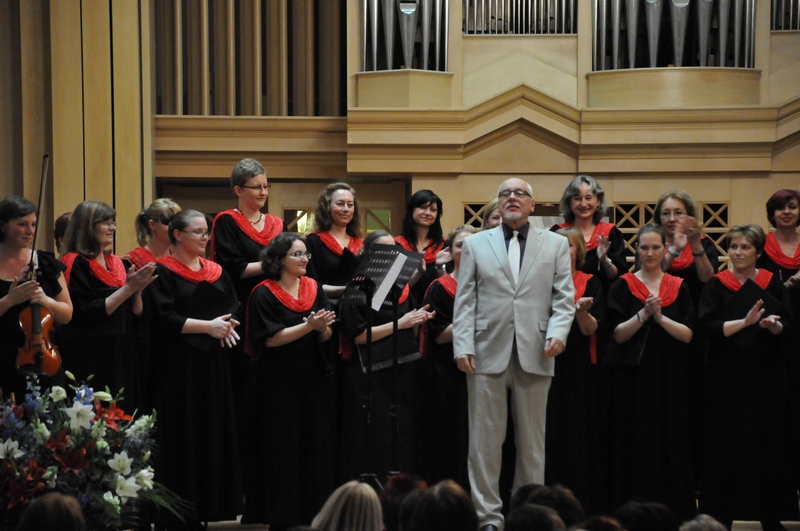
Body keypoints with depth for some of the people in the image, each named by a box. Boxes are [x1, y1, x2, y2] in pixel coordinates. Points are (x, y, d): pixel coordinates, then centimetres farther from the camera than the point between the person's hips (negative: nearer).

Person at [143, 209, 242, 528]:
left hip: (213, 363, 6)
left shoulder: (215, 272, 14)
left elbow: (234, 308, 14)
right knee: (183, 437, -5)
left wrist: (227, 326, -8)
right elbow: (164, 318, -15)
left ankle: (206, 507, 12)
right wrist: (207, 326, -20)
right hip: (178, 366, -6)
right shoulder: (163, 272, -5)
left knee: (213, 433, 6)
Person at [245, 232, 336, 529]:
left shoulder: (314, 288, 9)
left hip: (313, 378, 5)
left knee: (315, 444, 5)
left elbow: (326, 337, 7)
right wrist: (308, 326, -20)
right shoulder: (265, 294, -6)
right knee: (282, 447, -3)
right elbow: (271, 338, -13)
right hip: (280, 381, -5)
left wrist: (323, 327, -16)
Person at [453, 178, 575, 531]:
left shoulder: (556, 245, 13)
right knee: (485, 439, -1)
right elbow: (465, 301, 6)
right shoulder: (476, 244, 12)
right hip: (488, 353, 0)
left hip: (534, 355, 0)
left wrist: (558, 333, -12)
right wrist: (463, 346, -5)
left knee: (532, 441, 5)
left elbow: (564, 298, 6)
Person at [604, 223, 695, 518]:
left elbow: (687, 334, -1)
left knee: (670, 448, 1)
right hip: (632, 378, -2)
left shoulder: (678, 288, 8)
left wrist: (660, 317, -15)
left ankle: (671, 513, 6)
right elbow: (618, 334, -5)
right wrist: (643, 314, -19)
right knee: (635, 448, -3)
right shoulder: (623, 286, 3)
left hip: (670, 380, 2)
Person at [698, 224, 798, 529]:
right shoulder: (717, 286, 1)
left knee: (769, 444, 2)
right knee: (728, 445, -3)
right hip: (727, 376, -2)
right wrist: (745, 322, -22)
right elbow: (707, 327, -10)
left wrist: (771, 324, -20)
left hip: (767, 376, 2)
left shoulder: (772, 284, 6)